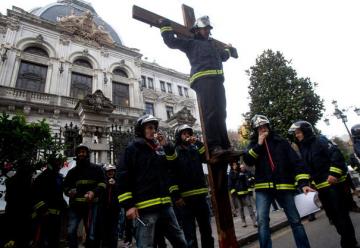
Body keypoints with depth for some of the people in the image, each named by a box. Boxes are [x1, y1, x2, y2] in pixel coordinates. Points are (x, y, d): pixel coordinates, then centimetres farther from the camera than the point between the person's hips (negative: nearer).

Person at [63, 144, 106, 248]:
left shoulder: (96, 168, 7)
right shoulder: (72, 171, 17)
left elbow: (102, 184, 0)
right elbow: (66, 186, 25)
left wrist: (94, 192, -20)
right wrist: (69, 192, 0)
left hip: (91, 205, -2)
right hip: (75, 205, 3)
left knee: (92, 234, 3)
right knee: (71, 231, -8)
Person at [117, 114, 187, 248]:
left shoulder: (160, 148, 14)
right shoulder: (132, 149, -2)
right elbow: (123, 177, -7)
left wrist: (167, 146, -4)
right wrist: (128, 205, -13)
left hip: (165, 205, 6)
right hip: (145, 208, -6)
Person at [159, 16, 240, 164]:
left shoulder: (212, 45, 41)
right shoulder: (191, 43, 20)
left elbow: (223, 56, 59)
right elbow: (171, 41, 14)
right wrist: (165, 26, 22)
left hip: (217, 80, 8)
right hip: (203, 79, -7)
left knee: (220, 114, -2)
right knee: (210, 113, -22)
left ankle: (225, 147, -4)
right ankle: (213, 148, -29)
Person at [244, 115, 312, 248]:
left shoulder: (281, 141, 5)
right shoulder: (254, 144, 8)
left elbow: (296, 161, 0)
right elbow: (248, 161, -8)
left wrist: (303, 183, -10)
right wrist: (259, 144, -15)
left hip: (284, 186, 0)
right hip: (263, 188, 0)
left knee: (295, 220, 11)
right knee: (262, 221, -7)